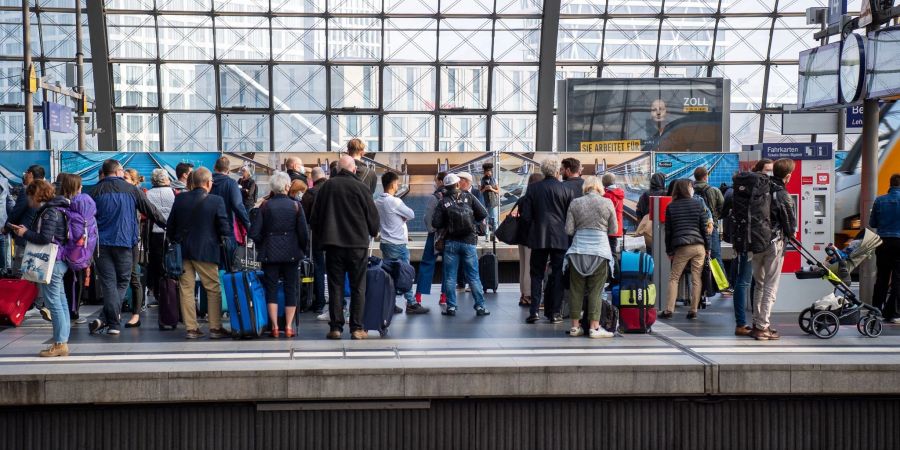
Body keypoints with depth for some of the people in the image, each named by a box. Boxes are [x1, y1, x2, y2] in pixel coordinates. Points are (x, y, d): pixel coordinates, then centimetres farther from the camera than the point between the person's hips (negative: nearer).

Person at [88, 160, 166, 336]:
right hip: (124, 242, -1)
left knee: (108, 283, 2)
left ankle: (113, 323, -7)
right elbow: (151, 211, 5)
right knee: (122, 282, 9)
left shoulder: (96, 191, 3)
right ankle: (105, 318, -1)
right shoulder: (132, 190, 2)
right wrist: (167, 225, 17)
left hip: (101, 243, 1)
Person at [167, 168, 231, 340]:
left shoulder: (179, 199, 2)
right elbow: (224, 228, -7)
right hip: (206, 251, -4)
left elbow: (170, 225, 8)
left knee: (186, 289, 8)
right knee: (214, 289, 5)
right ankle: (215, 328, 6)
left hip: (182, 250, 4)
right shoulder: (216, 201, -9)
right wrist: (226, 241, 11)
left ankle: (191, 328, 10)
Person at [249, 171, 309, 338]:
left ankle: (274, 327, 5)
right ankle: (289, 327, 6)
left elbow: (254, 232, -5)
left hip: (269, 253, 0)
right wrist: (302, 249, 12)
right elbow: (303, 233, -4)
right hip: (291, 253, 0)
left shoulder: (265, 205, -3)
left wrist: (261, 246, 13)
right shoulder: (295, 205, -3)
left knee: (271, 288, 7)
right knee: (291, 289, 7)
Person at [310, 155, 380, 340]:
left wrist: (320, 240, 21)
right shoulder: (360, 187, -6)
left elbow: (314, 217, 8)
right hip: (358, 244, -2)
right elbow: (373, 216, 0)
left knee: (335, 286, 7)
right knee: (358, 287, 4)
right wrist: (373, 232, 20)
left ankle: (335, 327, 6)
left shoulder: (326, 187, 3)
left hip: (332, 244, 2)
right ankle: (356, 328, 4)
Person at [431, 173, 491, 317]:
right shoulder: (468, 196, -2)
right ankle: (480, 306, 6)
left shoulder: (443, 202, -3)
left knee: (450, 276, 8)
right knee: (473, 276, 5)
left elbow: (435, 223, -9)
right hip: (468, 241, 0)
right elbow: (483, 214, -6)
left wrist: (445, 226, 10)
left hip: (450, 242, 0)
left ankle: (451, 307, 8)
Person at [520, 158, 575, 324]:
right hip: (561, 239, -1)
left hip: (538, 237, 1)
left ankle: (534, 311, 1)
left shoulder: (533, 189, 0)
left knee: (537, 274, 8)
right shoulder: (567, 190, -3)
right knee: (557, 274, 7)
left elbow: (525, 215, -1)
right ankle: (554, 312, 9)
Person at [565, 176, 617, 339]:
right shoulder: (607, 203, 0)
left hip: (578, 249, 2)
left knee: (576, 289, 8)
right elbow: (613, 229, 5)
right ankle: (594, 327, 0)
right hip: (599, 251, -2)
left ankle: (575, 326, 12)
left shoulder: (575, 203, 2)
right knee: (595, 291, 1)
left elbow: (568, 230, 0)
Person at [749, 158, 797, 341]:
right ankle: (762, 327, 3)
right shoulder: (782, 195, -14)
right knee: (770, 287, 2)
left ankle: (757, 323, 23)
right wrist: (790, 233, 14)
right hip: (774, 243, -6)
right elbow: (791, 224, -6)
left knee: (758, 284, 17)